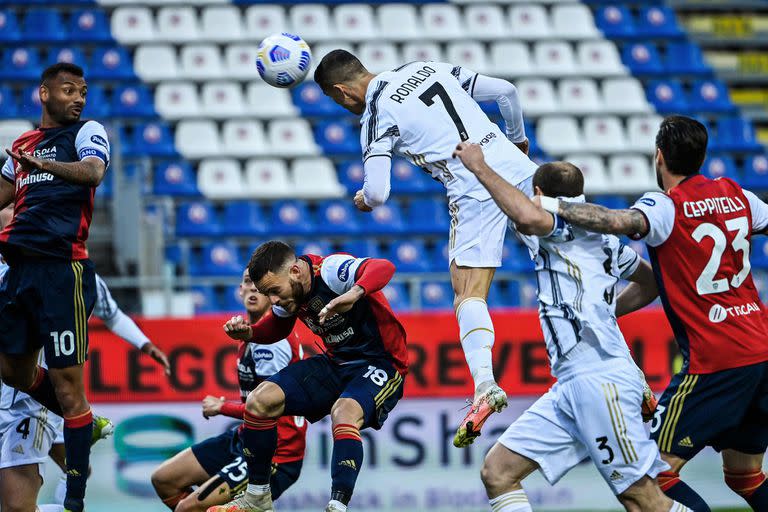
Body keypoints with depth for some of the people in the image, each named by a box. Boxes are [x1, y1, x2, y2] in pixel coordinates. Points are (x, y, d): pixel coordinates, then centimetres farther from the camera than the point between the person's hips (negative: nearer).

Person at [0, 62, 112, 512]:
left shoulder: (88, 132, 3)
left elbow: (94, 171, -19)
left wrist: (47, 165, -33)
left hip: (62, 268, -7)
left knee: (66, 380, -8)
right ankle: (87, 425, 36)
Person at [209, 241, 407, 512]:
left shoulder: (331, 270, -24)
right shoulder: (288, 290, 0)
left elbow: (383, 268, -42)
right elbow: (276, 329, 20)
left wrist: (355, 293, -61)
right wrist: (247, 332, -2)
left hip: (380, 363, -8)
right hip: (336, 363, 8)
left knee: (344, 413, -38)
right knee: (259, 401, -5)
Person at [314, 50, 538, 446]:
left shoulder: (376, 116, 0)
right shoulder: (430, 69, 16)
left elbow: (377, 193, -9)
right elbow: (506, 91, 17)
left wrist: (364, 200, 16)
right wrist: (518, 140, 34)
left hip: (476, 192, -6)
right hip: (518, 171, 6)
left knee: (468, 295, -8)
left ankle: (484, 385, -28)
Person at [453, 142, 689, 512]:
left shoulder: (569, 222, -2)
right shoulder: (598, 237, 24)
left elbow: (528, 217, -26)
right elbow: (652, 279, 40)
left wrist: (480, 167, -15)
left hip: (601, 380, -10)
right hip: (569, 387, 10)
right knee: (497, 472, 1)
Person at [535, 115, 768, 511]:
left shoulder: (667, 207, -10)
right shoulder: (735, 196, 10)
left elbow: (621, 222, -30)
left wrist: (555, 207, -22)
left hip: (713, 362, -7)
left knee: (657, 472, -3)